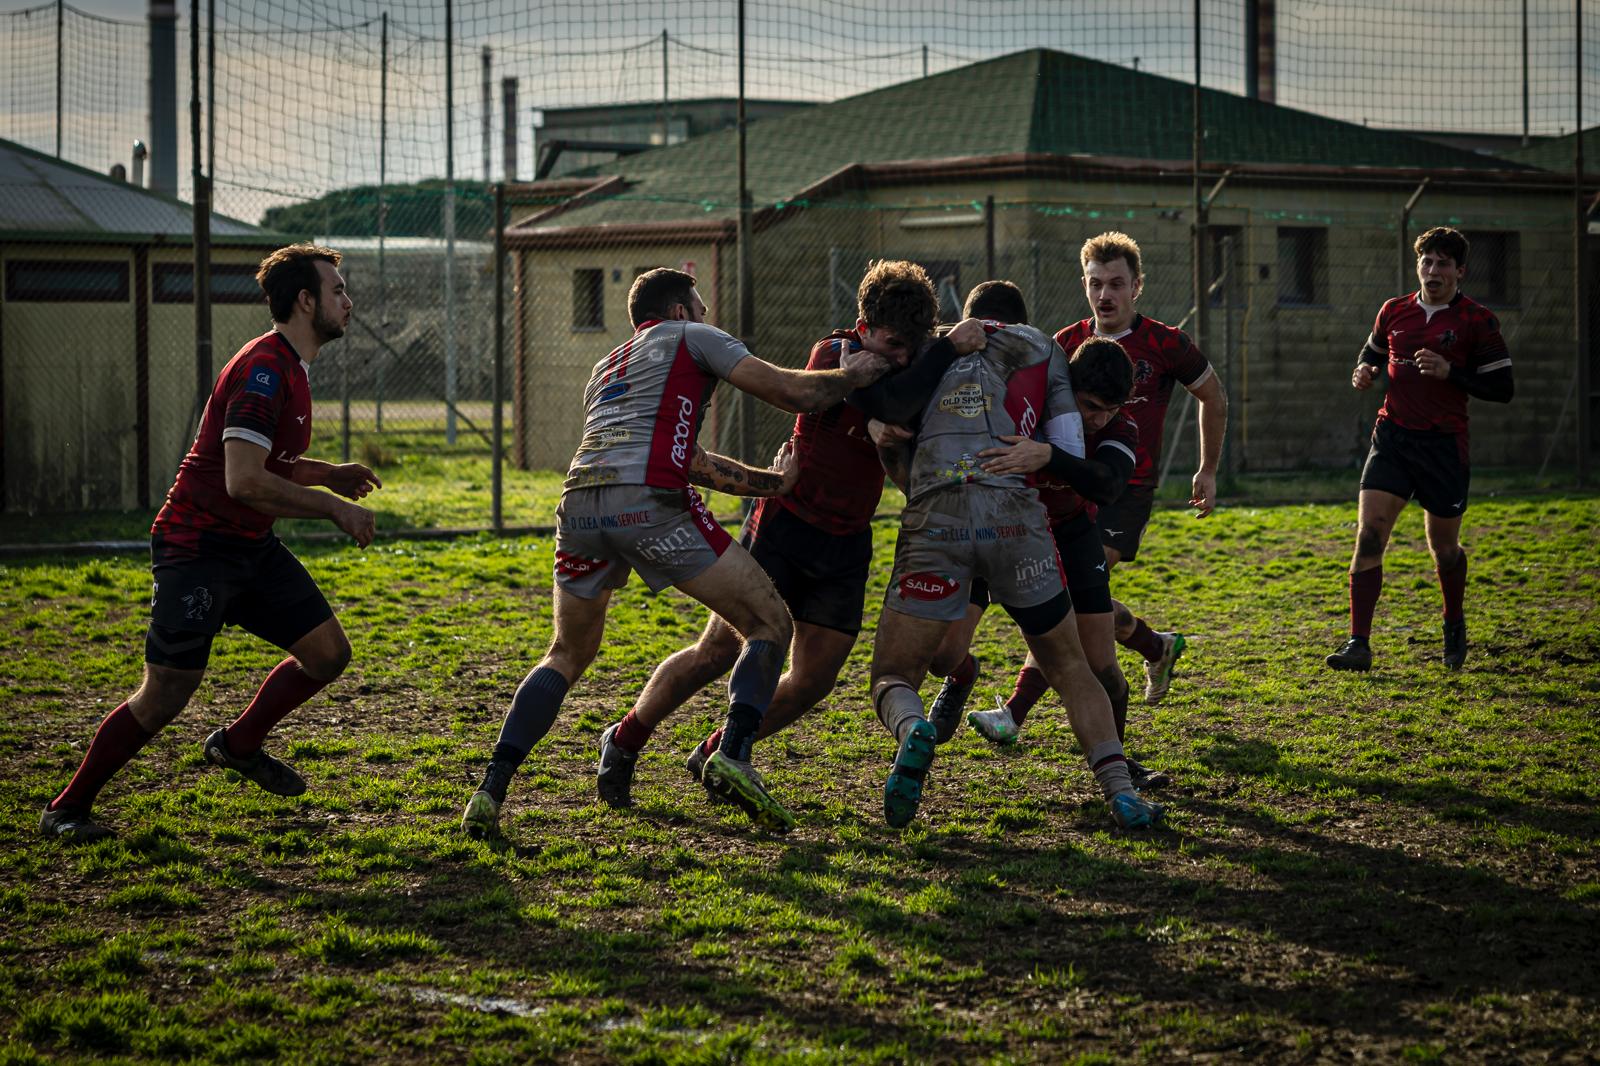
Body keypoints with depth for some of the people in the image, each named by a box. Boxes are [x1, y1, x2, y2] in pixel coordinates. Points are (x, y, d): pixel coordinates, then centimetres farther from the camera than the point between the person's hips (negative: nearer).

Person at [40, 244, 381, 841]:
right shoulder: (263, 371, -21)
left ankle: (239, 745, 24)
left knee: (328, 653, 3)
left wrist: (328, 475, 14)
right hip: (197, 548, -9)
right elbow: (244, 482, -29)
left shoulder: (290, 368, 12)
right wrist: (333, 508, -22)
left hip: (252, 546, 9)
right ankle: (66, 809, 6)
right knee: (165, 697, -8)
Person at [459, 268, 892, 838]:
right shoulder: (689, 337, 18)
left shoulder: (606, 368, 37)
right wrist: (852, 375, 28)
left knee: (567, 654, 23)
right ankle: (733, 756, -14)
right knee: (770, 625, 6)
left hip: (579, 506, 6)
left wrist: (775, 481, 43)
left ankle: (490, 791, 7)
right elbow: (790, 392, 10)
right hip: (649, 505, -6)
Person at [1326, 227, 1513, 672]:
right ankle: (1359, 643, -13)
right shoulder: (1394, 312, 8)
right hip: (1392, 436, 3)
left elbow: (1502, 388, -5)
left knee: (1443, 547, 9)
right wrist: (1364, 371, 3)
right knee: (1368, 534, -13)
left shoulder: (1477, 321, -4)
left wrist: (1450, 372, -18)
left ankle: (1455, 626, 38)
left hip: (1444, 446, -2)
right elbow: (1373, 351, 27)